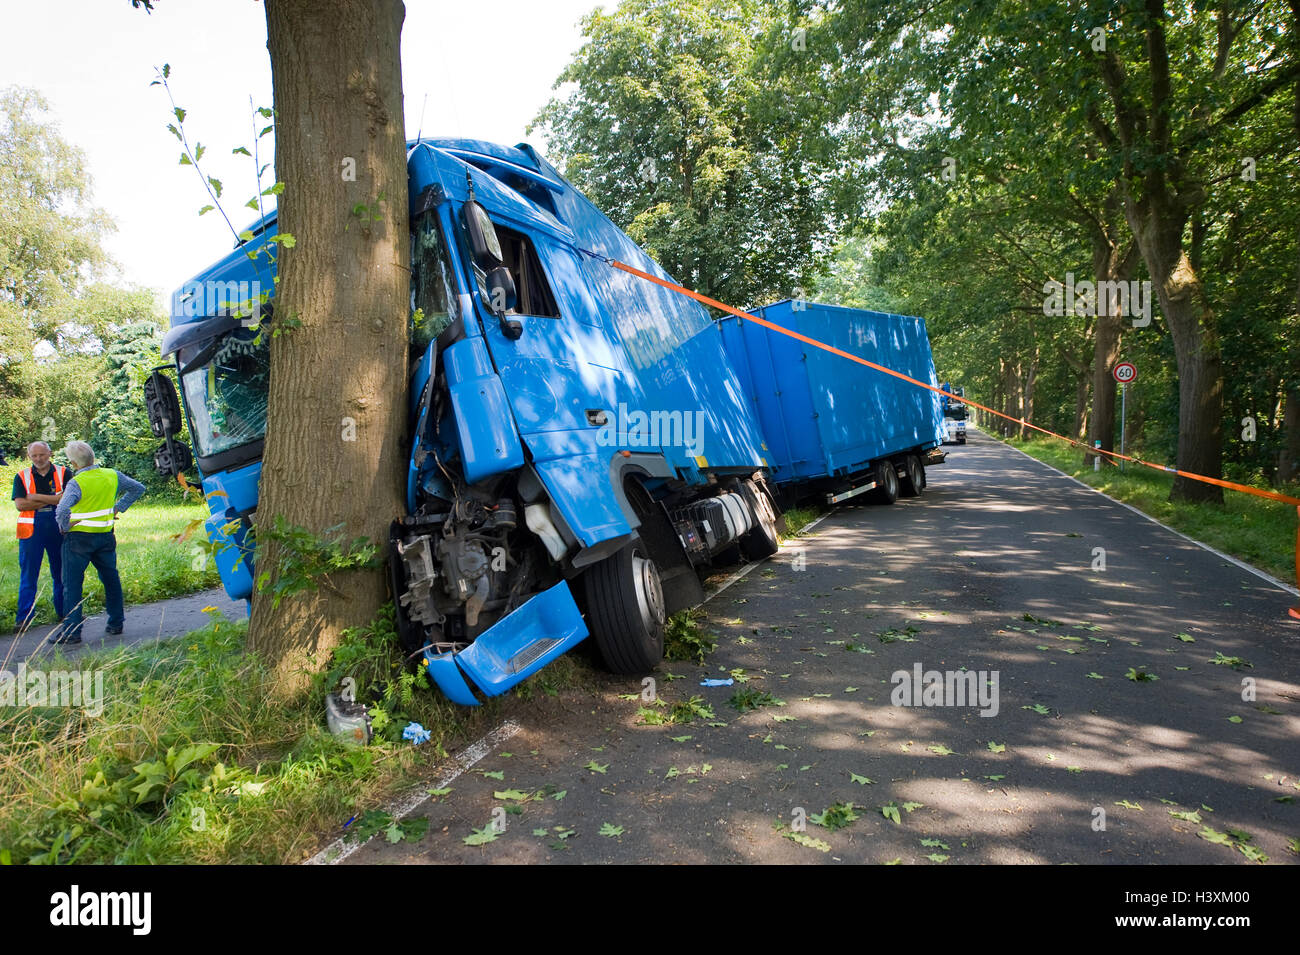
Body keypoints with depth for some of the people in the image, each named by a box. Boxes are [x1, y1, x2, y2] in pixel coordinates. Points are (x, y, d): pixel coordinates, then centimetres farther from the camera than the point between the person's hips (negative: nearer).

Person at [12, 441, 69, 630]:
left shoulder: (63, 473, 4)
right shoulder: (22, 477, 6)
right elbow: (20, 504, -5)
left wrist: (37, 497, -12)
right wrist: (53, 500, -9)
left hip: (59, 529, 0)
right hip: (32, 530, 0)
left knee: (62, 573, 8)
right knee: (28, 574, 1)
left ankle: (65, 612, 19)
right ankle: (24, 617, 8)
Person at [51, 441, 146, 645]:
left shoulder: (76, 483, -16)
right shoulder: (113, 476, 1)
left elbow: (62, 510, -30)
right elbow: (138, 488, 15)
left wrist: (64, 527, -12)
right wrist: (118, 507, 13)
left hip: (79, 537, -5)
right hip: (106, 536, 5)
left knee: (72, 584, 3)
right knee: (111, 579, 15)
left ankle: (72, 630, 5)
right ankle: (116, 623, 22)